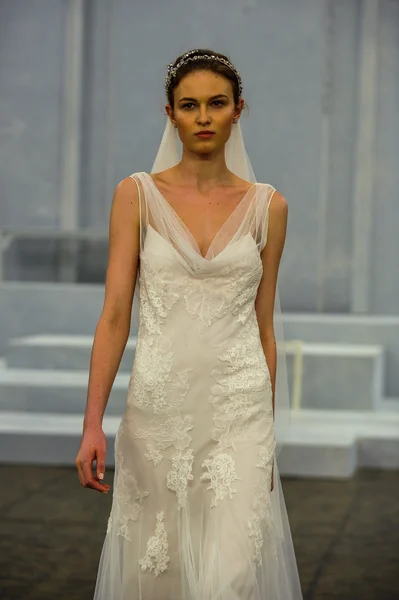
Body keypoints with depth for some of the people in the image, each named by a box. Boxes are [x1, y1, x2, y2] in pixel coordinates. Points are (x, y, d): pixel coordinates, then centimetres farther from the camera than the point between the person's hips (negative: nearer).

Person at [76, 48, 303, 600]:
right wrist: (92, 424, -11)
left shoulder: (267, 206, 5)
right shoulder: (137, 195, 1)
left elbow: (264, 326, 10)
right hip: (158, 404, 0)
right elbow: (115, 312, -3)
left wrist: (268, 432, 12)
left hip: (239, 409, 0)